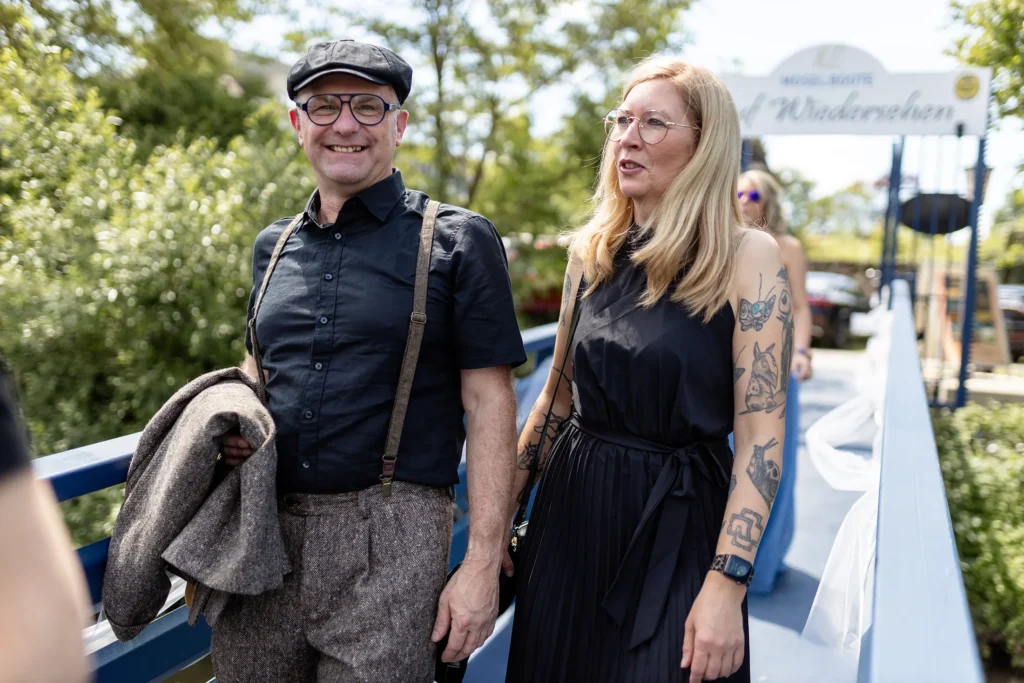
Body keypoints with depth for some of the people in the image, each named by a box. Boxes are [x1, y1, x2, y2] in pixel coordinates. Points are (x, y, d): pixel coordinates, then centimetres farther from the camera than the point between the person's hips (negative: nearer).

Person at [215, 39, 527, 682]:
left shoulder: (458, 241, -4)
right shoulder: (273, 246, 11)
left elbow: (489, 406, -7)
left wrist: (483, 563, -11)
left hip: (388, 536, -4)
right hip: (260, 527, 5)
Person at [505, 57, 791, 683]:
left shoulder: (748, 256, -11)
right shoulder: (591, 251, 3)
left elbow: (761, 435, -13)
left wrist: (728, 585, -19)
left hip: (678, 525, -4)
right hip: (572, 511, 5)